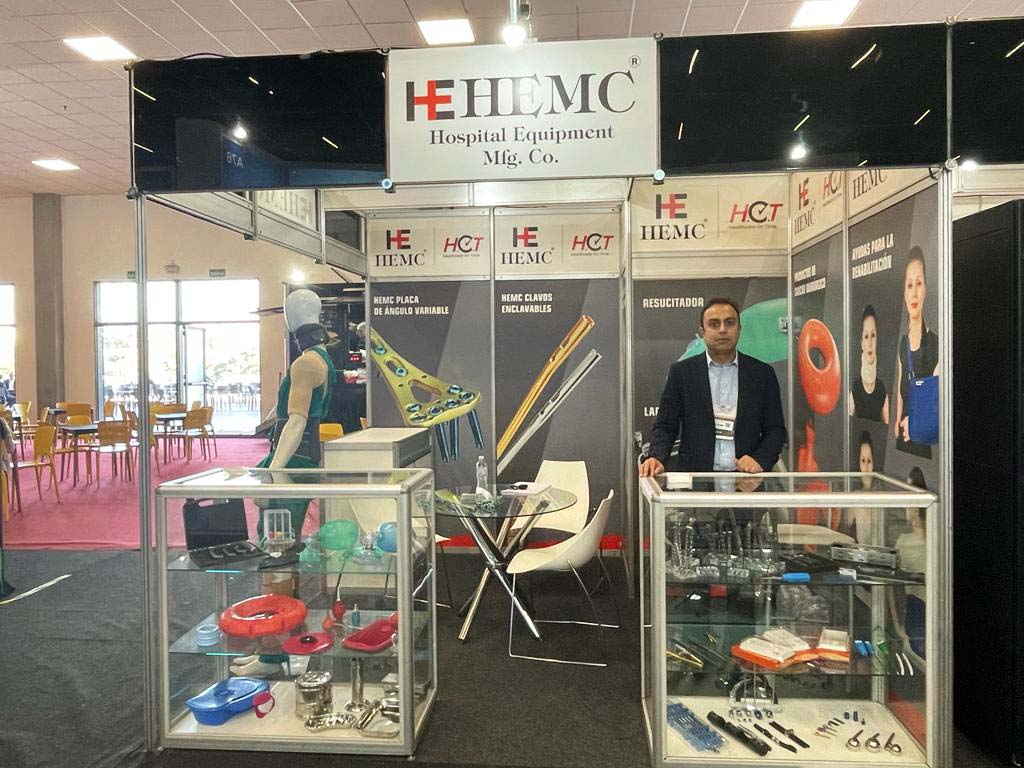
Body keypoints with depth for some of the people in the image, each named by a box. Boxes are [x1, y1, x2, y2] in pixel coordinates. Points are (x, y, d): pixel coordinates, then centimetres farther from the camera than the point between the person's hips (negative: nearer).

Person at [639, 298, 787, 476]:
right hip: (695, 478, -2)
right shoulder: (681, 372, 7)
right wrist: (657, 458, -12)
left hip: (746, 478, 2)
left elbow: (776, 429, 12)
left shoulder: (763, 373, 10)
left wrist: (760, 460, -6)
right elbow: (665, 426, 6)